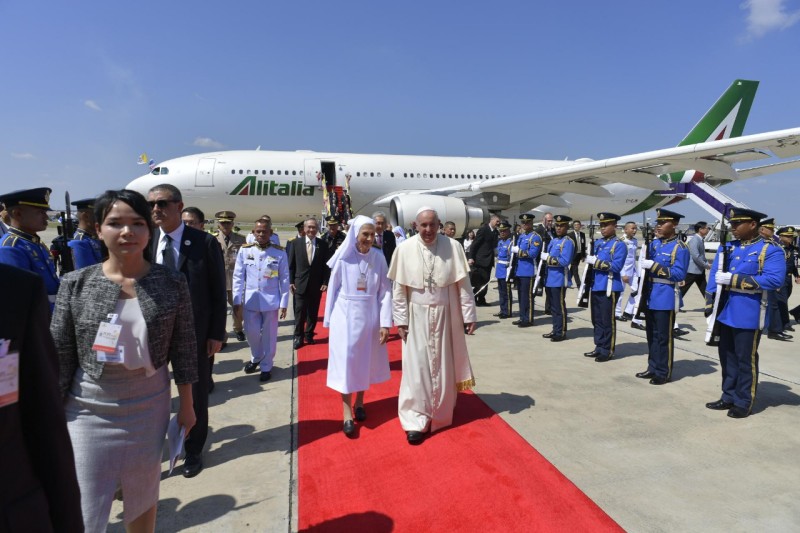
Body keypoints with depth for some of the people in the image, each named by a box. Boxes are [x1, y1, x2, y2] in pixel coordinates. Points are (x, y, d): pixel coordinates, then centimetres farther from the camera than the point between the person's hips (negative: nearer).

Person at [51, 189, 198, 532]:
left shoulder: (172, 283, -7)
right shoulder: (76, 284, -7)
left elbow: (183, 350, -1)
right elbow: (59, 355, -1)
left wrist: (186, 405, 4)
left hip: (148, 408, 1)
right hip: (88, 411, 0)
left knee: (143, 496, 18)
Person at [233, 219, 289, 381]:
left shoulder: (280, 253, -5)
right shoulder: (244, 251, -1)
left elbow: (284, 280, -2)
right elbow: (238, 277, 1)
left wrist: (283, 304, -4)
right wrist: (237, 301, -2)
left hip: (271, 301, -1)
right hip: (250, 300, 2)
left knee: (269, 335, 9)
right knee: (251, 333, 12)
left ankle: (266, 367, 26)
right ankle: (256, 359, 40)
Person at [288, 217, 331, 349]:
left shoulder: (323, 244, 0)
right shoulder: (297, 243, 1)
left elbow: (326, 265, 2)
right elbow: (291, 264, 4)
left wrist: (325, 282, -4)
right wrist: (291, 281, -1)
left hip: (316, 285, 1)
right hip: (300, 283, -1)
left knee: (313, 312, 9)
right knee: (300, 312, 0)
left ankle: (309, 335, 24)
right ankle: (298, 337, 12)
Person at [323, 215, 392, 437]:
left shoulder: (378, 257, -4)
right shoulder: (343, 257, -8)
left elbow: (385, 291, -3)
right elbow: (333, 289, 0)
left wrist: (385, 323, -7)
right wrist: (329, 320, 3)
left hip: (370, 315, 2)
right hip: (346, 315, -2)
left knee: (366, 360, 14)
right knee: (347, 361, 1)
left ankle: (359, 402, 33)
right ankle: (347, 414, 9)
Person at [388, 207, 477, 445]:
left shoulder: (453, 247, -9)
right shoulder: (405, 249, -9)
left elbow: (463, 284, -4)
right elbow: (399, 288, -3)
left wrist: (469, 315, -3)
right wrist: (400, 320, -4)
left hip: (445, 315, 1)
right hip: (417, 316, 0)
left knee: (443, 365, 12)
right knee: (417, 366, 1)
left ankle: (440, 415, 31)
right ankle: (416, 420, 10)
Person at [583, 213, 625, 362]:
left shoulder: (619, 245, -9)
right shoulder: (597, 242, 14)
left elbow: (616, 266, -19)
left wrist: (596, 262, -20)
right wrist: (588, 259, -1)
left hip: (609, 287, -7)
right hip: (596, 286, 8)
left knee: (607, 320, 0)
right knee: (596, 319, 13)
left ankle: (608, 351, 10)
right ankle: (599, 347, 24)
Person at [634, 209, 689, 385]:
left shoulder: (680, 248, -10)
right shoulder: (654, 243, 11)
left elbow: (679, 274, -18)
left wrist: (655, 266, -24)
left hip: (666, 297, -7)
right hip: (651, 295, 7)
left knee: (664, 336, 1)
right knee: (651, 335, 14)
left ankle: (663, 373, 12)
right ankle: (653, 368, 26)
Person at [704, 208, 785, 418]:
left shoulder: (771, 250, -8)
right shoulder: (727, 247, 10)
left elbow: (774, 279, -22)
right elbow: (714, 276, 8)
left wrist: (733, 279, -22)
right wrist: (710, 303, 0)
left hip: (748, 315, -6)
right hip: (725, 312, 6)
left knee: (745, 359, 4)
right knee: (727, 357, 14)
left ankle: (744, 403, 17)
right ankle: (729, 397, 26)